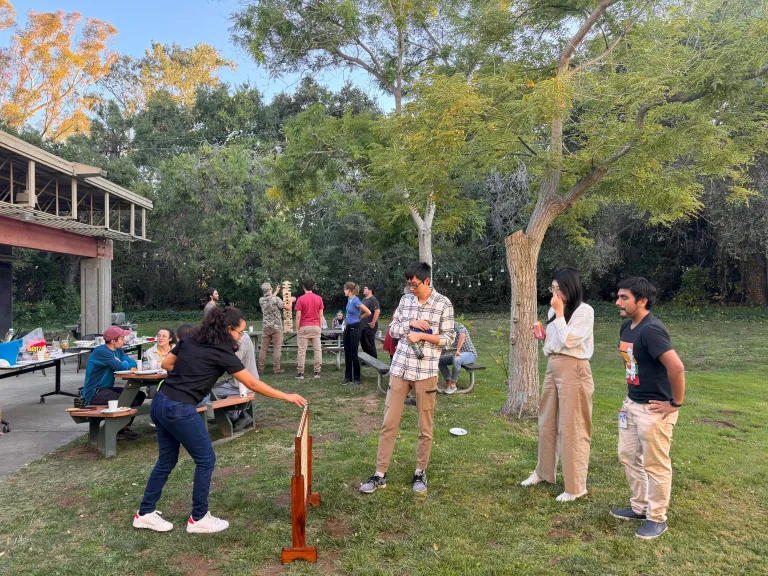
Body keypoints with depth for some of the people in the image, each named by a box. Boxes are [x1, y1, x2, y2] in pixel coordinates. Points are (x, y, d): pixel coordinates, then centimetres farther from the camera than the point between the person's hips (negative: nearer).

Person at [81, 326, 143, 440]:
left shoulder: (118, 351, 10)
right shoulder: (101, 351, -19)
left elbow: (132, 362, 2)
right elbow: (120, 366, -29)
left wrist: (131, 367, -21)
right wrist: (127, 365, -6)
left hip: (107, 388, 10)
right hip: (94, 393, -10)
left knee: (139, 395, 5)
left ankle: (124, 427, 10)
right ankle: (120, 429, -1)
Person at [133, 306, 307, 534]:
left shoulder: (190, 340, 10)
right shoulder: (221, 352, -11)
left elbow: (166, 364, 16)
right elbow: (253, 384, -8)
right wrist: (287, 397, -3)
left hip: (160, 403, 8)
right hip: (180, 410, -8)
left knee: (167, 460, 20)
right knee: (205, 460, 7)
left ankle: (145, 513, 31)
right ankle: (199, 518, 18)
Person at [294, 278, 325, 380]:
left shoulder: (301, 299, -6)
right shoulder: (319, 298, 3)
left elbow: (298, 316, -7)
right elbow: (321, 315, 4)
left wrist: (297, 328, 2)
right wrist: (320, 327, 11)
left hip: (304, 327, -2)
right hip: (316, 327, 3)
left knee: (302, 351, 2)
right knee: (317, 350, 6)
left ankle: (300, 373, 3)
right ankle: (317, 372, 6)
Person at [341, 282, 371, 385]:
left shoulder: (355, 300, -20)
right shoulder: (349, 299, 6)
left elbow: (368, 312, -22)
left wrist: (359, 318, -4)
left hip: (355, 328, -9)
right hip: (348, 328, 9)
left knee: (354, 354, -2)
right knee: (347, 353, 10)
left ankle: (356, 378, 9)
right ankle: (348, 377, 17)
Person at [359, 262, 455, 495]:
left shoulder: (443, 304, -4)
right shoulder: (405, 300, 7)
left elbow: (448, 338, -4)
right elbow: (392, 330, 9)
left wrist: (422, 335, -15)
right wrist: (410, 324, -9)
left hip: (426, 371, -3)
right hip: (400, 368, 3)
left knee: (425, 427, 9)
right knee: (389, 423, 5)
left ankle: (420, 472, 26)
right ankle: (380, 474, 14)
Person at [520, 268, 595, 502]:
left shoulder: (584, 310, -11)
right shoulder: (555, 309, 11)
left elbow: (569, 340, -20)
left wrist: (559, 313, -15)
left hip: (573, 370, -8)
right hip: (552, 367, 8)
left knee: (572, 428, -1)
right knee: (547, 423, 16)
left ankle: (576, 487, 11)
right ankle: (544, 472, 33)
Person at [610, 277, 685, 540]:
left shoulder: (651, 330, -24)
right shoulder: (627, 327, 6)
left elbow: (676, 367, -30)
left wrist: (675, 404, -20)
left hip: (654, 409, -9)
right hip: (631, 404, 9)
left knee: (655, 464, 5)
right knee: (628, 456, 18)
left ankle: (657, 518, 22)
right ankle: (640, 507, 35)